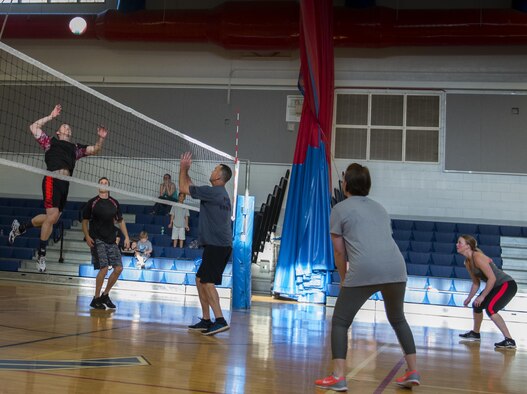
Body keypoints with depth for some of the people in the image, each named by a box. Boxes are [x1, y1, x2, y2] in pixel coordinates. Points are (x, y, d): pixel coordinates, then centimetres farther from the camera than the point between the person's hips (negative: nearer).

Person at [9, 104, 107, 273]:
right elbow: (34, 127, 10)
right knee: (52, 216, -15)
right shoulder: (51, 141, 16)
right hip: (52, 180, -6)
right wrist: (51, 116, 10)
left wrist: (101, 139, 6)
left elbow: (94, 150, 24)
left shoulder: (75, 148, 26)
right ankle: (41, 255, -4)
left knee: (52, 218, 8)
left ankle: (20, 227, 30)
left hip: (65, 183, 6)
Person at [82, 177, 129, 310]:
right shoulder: (92, 202, 0)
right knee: (104, 268, -14)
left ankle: (105, 295, 17)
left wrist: (126, 237, 9)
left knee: (119, 268, 0)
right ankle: (96, 298, 1)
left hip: (111, 240, 5)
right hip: (97, 240, -5)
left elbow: (120, 221, 16)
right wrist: (87, 236, -11)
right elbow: (85, 221, 2)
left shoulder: (114, 203, 11)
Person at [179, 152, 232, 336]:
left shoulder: (212, 191, -11)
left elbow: (183, 188, -4)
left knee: (207, 282, -11)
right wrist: (185, 170, 31)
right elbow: (191, 188, 33)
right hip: (219, 245, 10)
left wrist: (183, 168, 8)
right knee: (200, 280, 14)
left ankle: (220, 320, -15)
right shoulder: (221, 193, 19)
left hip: (216, 245, -10)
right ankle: (206, 320, 17)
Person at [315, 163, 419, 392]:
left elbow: (339, 250, 12)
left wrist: (343, 278, 27)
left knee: (340, 322, 9)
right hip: (396, 269, 5)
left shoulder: (340, 209, 12)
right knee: (397, 319, 26)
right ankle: (413, 372, 27)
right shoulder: (379, 208, 27)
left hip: (363, 272, -5)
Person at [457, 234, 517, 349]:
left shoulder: (478, 258, -24)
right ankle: (475, 333, 40)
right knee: (477, 305, 19)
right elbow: (476, 283, 13)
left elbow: (492, 278, -27)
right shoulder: (467, 262, 4)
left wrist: (482, 296, -23)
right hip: (496, 286, 10)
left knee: (490, 309, -25)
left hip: (507, 284, -10)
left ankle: (509, 340, -20)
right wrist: (469, 298, 6)